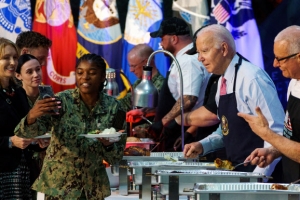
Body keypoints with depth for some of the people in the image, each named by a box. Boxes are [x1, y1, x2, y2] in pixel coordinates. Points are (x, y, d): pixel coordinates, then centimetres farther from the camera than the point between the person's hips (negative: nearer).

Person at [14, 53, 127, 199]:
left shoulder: (113, 107, -6)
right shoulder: (62, 101, -12)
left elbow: (115, 158, 0)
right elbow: (25, 132, -24)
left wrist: (108, 144, -22)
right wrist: (31, 117, -46)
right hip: (59, 187, -2)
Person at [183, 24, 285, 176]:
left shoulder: (251, 78, -16)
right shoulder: (222, 82, 11)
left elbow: (277, 130, -18)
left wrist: (259, 175, -20)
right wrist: (202, 145, 8)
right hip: (236, 170, 8)